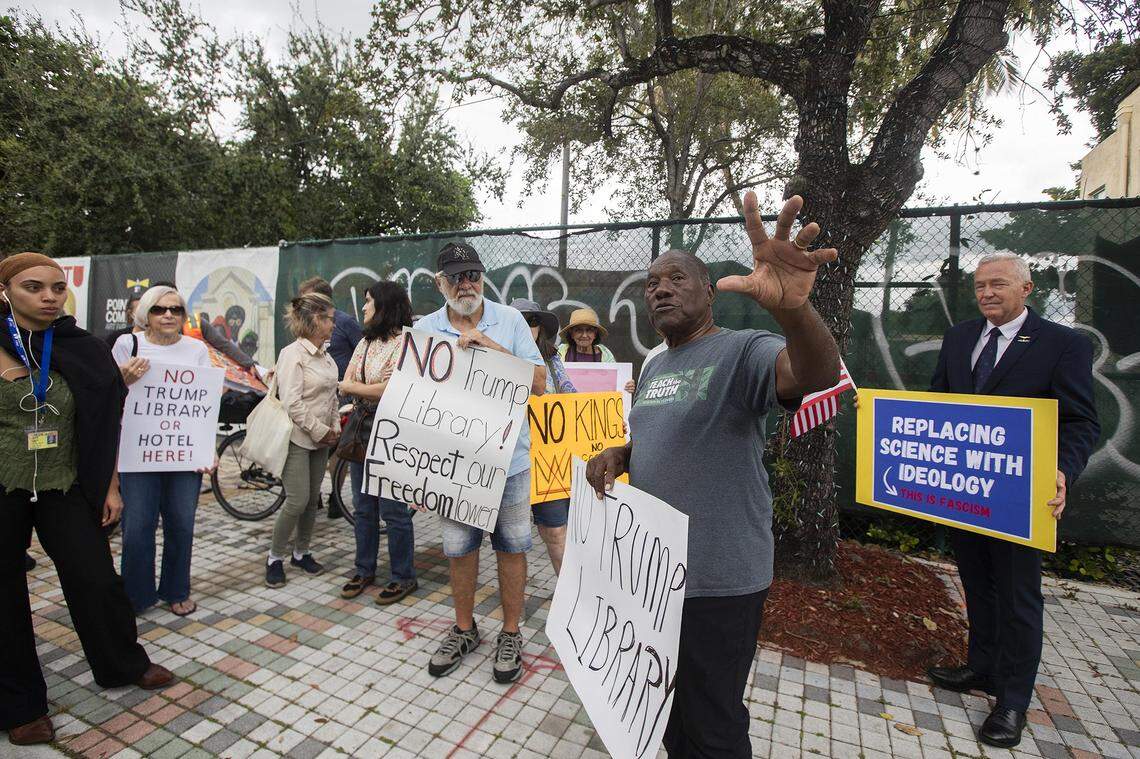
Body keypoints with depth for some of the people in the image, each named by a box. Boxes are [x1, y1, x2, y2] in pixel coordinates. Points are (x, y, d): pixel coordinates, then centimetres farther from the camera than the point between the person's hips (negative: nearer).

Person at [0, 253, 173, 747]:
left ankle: (124, 664, 30)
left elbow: (102, 425, 3)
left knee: (97, 582, 7)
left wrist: (110, 486, 3)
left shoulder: (84, 351, -2)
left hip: (64, 489, 1)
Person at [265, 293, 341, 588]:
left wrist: (334, 428, 5)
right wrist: (320, 431, -14)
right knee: (297, 500, -8)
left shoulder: (326, 357, 11)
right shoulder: (293, 354, -14)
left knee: (313, 499, 12)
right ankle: (275, 557, 12)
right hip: (297, 438, -7)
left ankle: (301, 552, 28)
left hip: (321, 439, 7)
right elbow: (292, 403, -19)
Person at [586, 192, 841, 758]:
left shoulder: (743, 351, -15)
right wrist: (617, 456, -1)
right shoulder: (654, 367, 10)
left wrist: (791, 308, -55)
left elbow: (817, 375, -35)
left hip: (717, 580, -7)